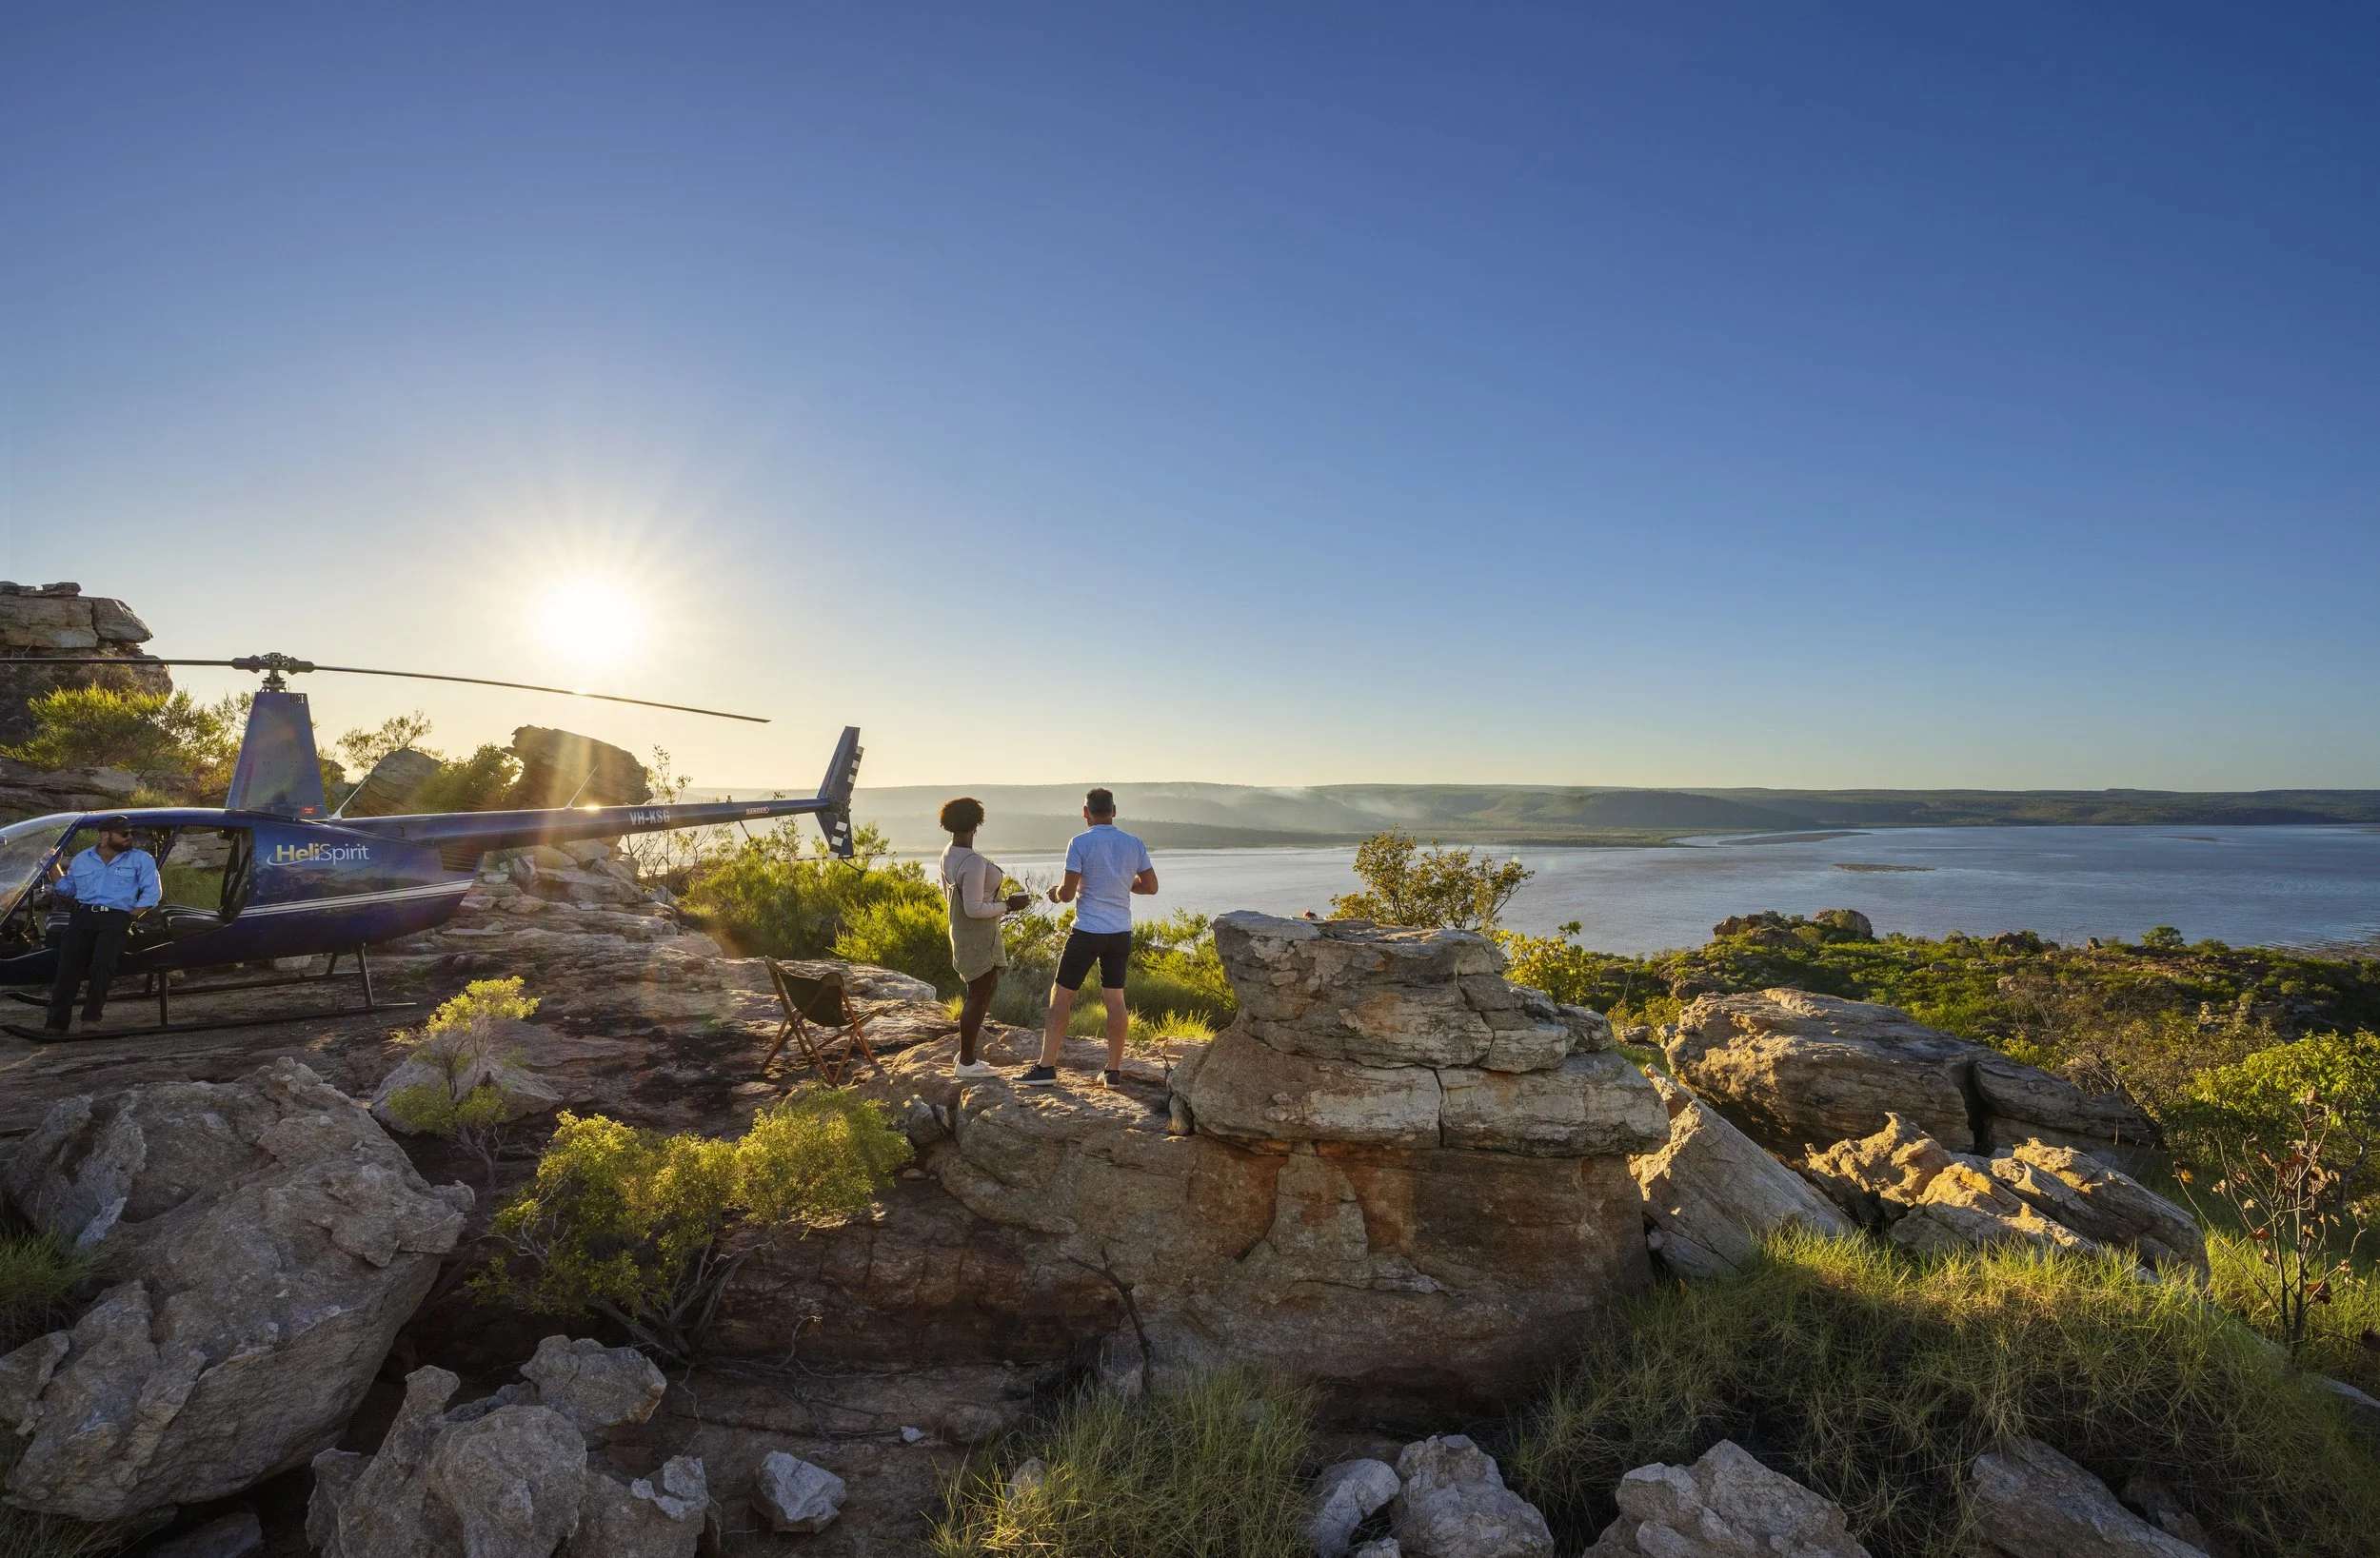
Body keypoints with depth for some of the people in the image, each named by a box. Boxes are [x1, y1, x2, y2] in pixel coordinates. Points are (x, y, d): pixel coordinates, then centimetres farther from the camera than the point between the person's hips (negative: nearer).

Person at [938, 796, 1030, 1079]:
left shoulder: (948, 854, 3)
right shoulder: (973, 863, -26)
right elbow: (974, 909, -27)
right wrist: (1007, 905, -17)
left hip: (963, 932, 10)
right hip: (978, 938, -10)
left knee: (987, 988, 19)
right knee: (979, 995, 1)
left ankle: (965, 1053, 27)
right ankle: (967, 1062, 11)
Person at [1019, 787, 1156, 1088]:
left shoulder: (1080, 844, -11)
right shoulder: (1135, 844, 2)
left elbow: (1067, 893, -12)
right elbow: (1151, 886, 8)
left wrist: (1056, 892, 10)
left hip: (1087, 932, -4)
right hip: (1121, 933, 5)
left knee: (1061, 996, 6)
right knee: (1115, 1000, 10)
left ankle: (1047, 1067, 7)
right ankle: (1114, 1071, 13)